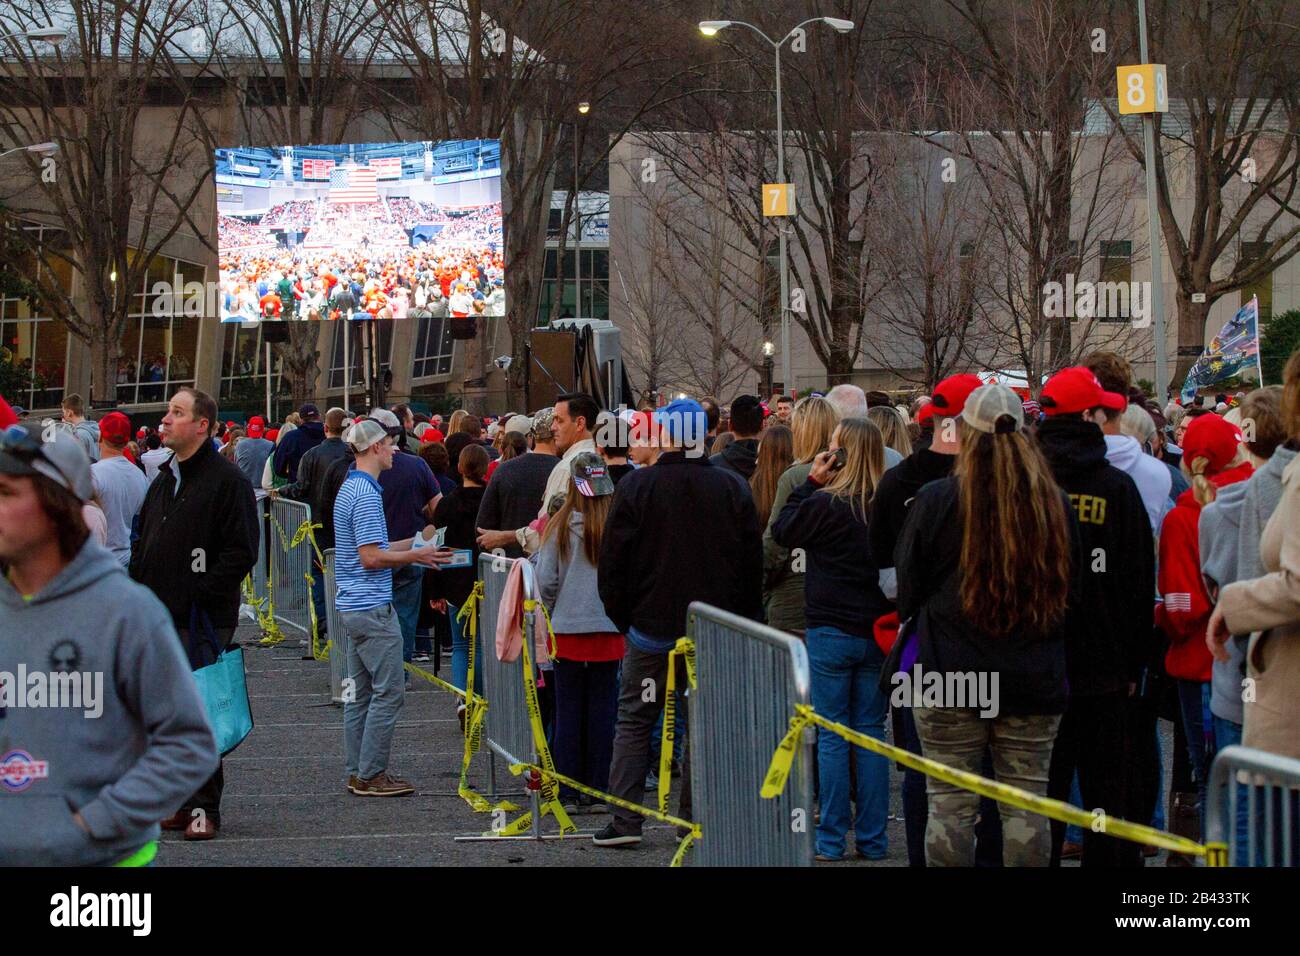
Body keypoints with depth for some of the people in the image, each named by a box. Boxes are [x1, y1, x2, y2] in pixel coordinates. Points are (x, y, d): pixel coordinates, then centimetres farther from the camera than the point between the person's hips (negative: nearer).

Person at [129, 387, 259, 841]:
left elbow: (242, 551, -14)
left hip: (202, 620, -8)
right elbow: (143, 544, 25)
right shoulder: (163, 480, 17)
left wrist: (199, 593, -18)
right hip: (158, 617, 8)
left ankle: (204, 807, 1)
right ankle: (180, 802, 19)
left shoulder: (227, 479, -9)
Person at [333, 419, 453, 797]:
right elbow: (372, 558, -20)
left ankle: (359, 771, 16)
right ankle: (371, 775, -4)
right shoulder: (366, 494, -17)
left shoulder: (352, 488, 15)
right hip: (373, 608, -10)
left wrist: (415, 544, 20)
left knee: (359, 691, 12)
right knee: (388, 690, -6)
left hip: (354, 605, 10)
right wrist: (415, 556, -9)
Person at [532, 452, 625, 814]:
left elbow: (546, 581, -3)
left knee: (568, 712, 7)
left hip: (567, 628, 0)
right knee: (602, 712, 7)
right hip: (609, 630, 0)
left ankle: (568, 793, 7)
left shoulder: (560, 526, -6)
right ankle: (598, 792, 9)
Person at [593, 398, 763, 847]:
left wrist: (621, 616, 8)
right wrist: (745, 621, 11)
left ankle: (625, 820, 3)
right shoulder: (732, 489, -2)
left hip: (652, 625, -2)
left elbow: (612, 561, -5)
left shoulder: (636, 486, -8)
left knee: (634, 720, 7)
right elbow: (752, 562, 2)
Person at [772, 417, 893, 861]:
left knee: (832, 735, 3)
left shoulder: (825, 504, -14)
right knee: (871, 732, 10)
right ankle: (872, 838, 12)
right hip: (877, 631, 4)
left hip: (830, 631, -4)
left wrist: (811, 482, 1)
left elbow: (783, 531, 2)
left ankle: (831, 839, 5)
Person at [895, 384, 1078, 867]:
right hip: (1035, 680, 2)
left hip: (949, 673, -2)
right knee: (1026, 804, 7)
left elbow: (907, 590, 3)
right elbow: (1070, 588, 13)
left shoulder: (935, 500, -8)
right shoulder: (1055, 503, -1)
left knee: (951, 804, 2)